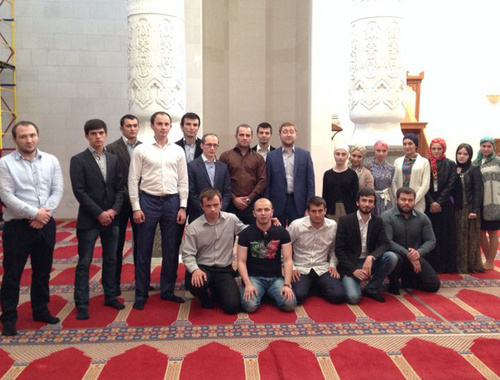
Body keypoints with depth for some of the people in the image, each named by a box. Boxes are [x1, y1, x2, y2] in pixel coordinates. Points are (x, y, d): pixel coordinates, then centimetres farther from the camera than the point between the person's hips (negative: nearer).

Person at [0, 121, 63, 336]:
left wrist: (44, 214, -12)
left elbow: (57, 191, 1)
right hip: (17, 226, -3)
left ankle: (40, 310, 30)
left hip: (46, 224, 4)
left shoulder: (51, 161, 5)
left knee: (42, 271, 14)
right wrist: (34, 213, -16)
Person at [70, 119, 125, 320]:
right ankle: (82, 304, 8)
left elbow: (120, 188, 7)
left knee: (110, 260, 12)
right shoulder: (78, 160, -4)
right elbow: (79, 191, -11)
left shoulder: (113, 159, 9)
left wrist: (114, 210, -8)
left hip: (111, 218, 4)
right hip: (89, 220, -4)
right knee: (84, 263, 1)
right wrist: (99, 213, -15)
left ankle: (110, 296, 25)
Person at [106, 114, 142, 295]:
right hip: (121, 202, -3)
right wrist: (128, 196, -15)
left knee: (140, 242, 9)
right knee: (117, 243, 6)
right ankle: (114, 283, 16)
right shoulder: (112, 148, -4)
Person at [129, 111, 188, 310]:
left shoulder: (178, 151, 6)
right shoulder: (141, 150, -1)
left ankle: (167, 290, 23)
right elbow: (133, 180, -1)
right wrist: (136, 207, -6)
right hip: (148, 201, -2)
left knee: (171, 249, 8)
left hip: (172, 202, 2)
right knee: (144, 250, 4)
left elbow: (183, 181, 7)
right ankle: (141, 294, 16)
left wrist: (183, 207, 1)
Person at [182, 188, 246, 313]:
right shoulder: (193, 227, -7)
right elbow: (187, 254, -7)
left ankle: (216, 292, 22)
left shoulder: (232, 219, 0)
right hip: (203, 268, -1)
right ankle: (206, 297, 5)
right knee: (196, 284, -37)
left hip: (224, 270, 2)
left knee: (232, 306, -16)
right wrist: (195, 270, -27)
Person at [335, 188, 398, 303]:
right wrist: (353, 270, -20)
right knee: (353, 297, -27)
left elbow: (385, 244, -6)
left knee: (392, 257, -24)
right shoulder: (345, 221, -7)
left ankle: (371, 289, -5)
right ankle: (349, 282, 11)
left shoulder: (378, 221, 4)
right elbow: (339, 250, -9)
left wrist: (371, 257, -26)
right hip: (350, 265, -4)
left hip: (370, 262, 4)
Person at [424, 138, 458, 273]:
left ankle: (446, 264, 8)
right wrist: (431, 202, -11)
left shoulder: (450, 165, 4)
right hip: (428, 204, 1)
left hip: (445, 205, 0)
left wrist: (439, 202, -11)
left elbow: (451, 185, -3)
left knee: (445, 234, 0)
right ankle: (430, 264, 7)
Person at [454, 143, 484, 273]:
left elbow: (478, 191, -9)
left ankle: (471, 264, 12)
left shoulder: (474, 170, -4)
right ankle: (458, 263, 15)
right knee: (458, 237, 6)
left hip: (469, 208, -4)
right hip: (456, 209, 4)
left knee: (470, 237, 3)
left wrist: (475, 210, -16)